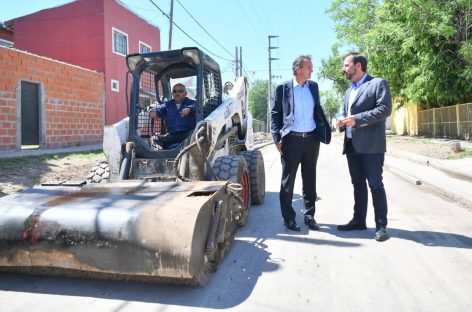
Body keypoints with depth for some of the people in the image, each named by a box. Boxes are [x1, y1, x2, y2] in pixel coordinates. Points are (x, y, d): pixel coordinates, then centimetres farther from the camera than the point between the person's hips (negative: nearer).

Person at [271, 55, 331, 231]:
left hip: (311, 139, 4)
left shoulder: (314, 86, 10)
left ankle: (309, 215, 23)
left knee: (310, 180, 11)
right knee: (288, 181, 4)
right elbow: (275, 113, -1)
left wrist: (325, 130, 5)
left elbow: (318, 110, 17)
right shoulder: (283, 88, -2)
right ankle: (288, 218, 15)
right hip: (291, 140, -4)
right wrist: (277, 138, -9)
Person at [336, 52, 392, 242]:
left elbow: (385, 109, -13)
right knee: (358, 184, 12)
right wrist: (342, 122, 3)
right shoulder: (349, 91, 22)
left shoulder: (378, 83, -2)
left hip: (371, 145, -7)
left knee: (375, 185, -4)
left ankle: (381, 225, 5)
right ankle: (359, 220, 21)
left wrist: (357, 119, -19)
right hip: (351, 145, 7)